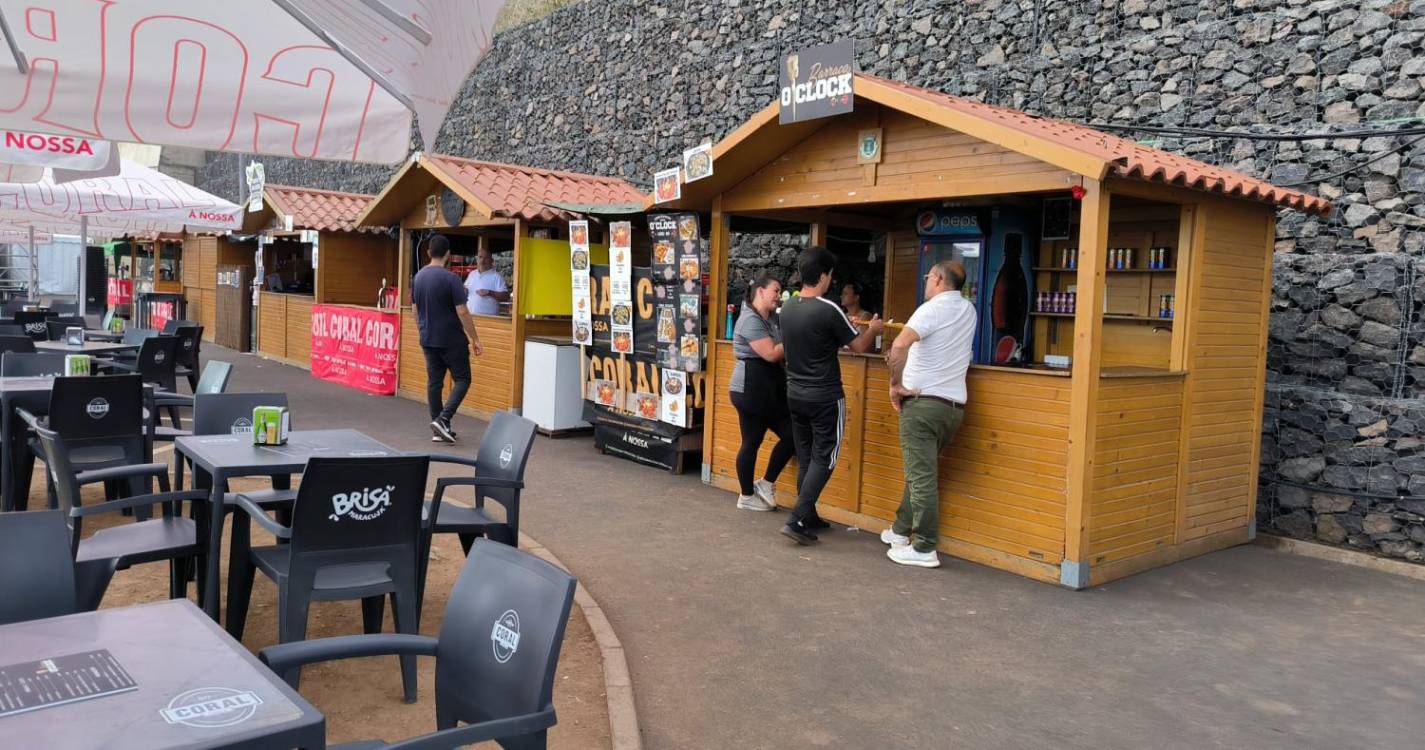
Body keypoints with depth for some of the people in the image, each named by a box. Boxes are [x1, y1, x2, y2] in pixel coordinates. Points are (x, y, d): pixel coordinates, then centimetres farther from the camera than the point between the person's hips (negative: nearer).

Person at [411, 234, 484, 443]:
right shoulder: (450, 278, -16)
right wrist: (475, 339, -10)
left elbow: (415, 310, 14)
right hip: (452, 340, -6)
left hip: (428, 340, 7)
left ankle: (439, 429, 13)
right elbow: (462, 312, -17)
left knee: (434, 382, 10)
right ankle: (443, 419, -11)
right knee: (462, 379, 4)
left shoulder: (418, 277, 6)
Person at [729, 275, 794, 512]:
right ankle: (747, 497, 15)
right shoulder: (750, 320, -14)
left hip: (770, 388, 9)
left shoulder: (773, 318, 16)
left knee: (791, 434, 6)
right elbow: (772, 353, -20)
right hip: (751, 388, -9)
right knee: (751, 443, 1)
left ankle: (766, 484, 21)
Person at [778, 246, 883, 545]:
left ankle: (809, 516, 23)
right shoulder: (828, 310, -18)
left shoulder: (788, 307, 3)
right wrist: (873, 329, 15)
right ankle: (797, 520, -8)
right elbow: (859, 346, -6)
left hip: (795, 393, 7)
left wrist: (846, 325, 27)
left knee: (805, 457, 15)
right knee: (824, 458, 0)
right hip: (825, 397, -7)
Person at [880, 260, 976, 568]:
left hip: (923, 402, -8)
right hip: (953, 405, 8)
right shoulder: (968, 310, 13)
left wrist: (895, 384, -16)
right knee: (921, 472, 18)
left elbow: (899, 346, -27)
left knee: (921, 476, -5)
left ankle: (924, 549, -3)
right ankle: (901, 530, 29)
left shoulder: (932, 309, -11)